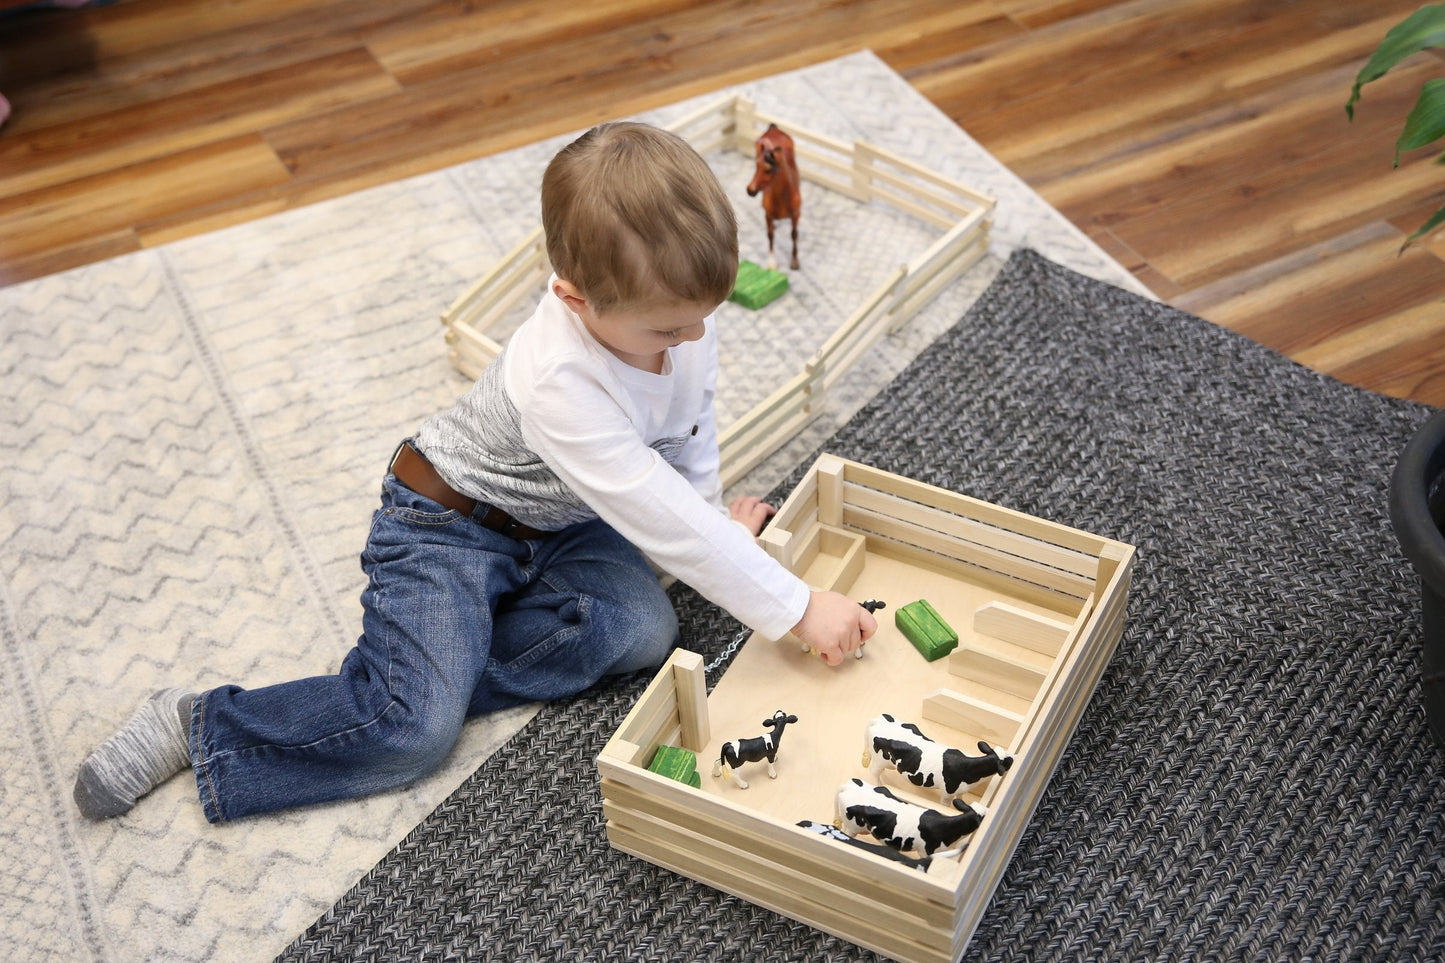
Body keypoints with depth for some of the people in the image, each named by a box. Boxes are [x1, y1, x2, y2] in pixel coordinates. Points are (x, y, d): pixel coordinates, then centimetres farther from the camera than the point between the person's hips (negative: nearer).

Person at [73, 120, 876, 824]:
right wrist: (797, 608, -33)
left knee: (646, 629, -18)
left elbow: (691, 428, 9)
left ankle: (433, 672, -11)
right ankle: (202, 727, -1)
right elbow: (658, 515, -37)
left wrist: (713, 519, 5)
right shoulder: (558, 381, -37)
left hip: (560, 522, 8)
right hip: (449, 525, -8)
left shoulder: (681, 317, -14)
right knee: (412, 733, -19)